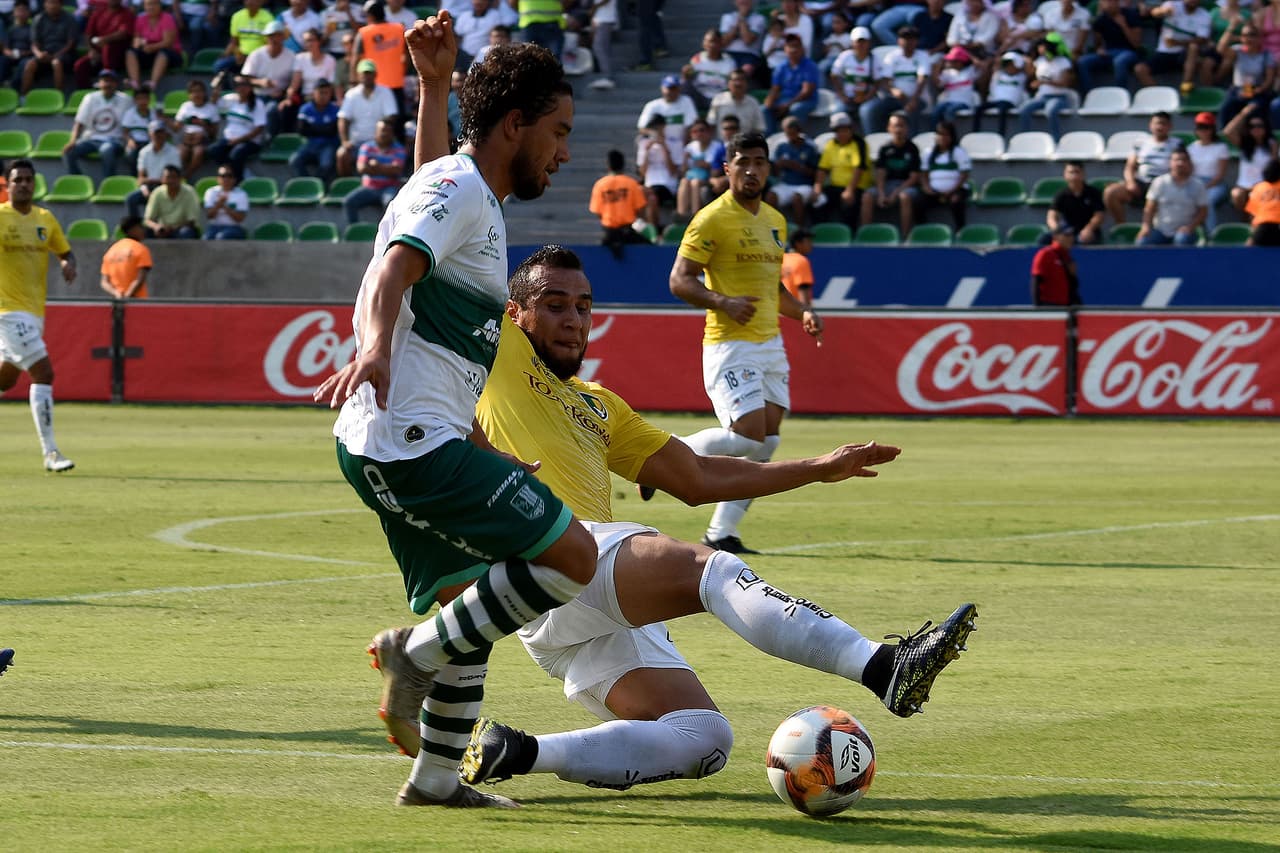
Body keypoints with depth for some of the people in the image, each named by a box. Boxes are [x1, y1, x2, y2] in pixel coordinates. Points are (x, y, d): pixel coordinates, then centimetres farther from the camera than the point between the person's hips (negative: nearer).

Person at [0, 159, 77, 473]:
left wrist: (68, 264, -2)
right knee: (43, 372, -16)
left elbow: (64, 251, 20)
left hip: (35, 311, 7)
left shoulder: (45, 219, 11)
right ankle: (49, 452, -15)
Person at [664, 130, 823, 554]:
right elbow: (680, 280, -11)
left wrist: (803, 312, 11)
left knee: (766, 443, 0)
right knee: (748, 435, -19)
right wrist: (723, 303, -26)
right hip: (730, 346, -8)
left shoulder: (774, 221, 17)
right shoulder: (712, 219, -8)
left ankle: (721, 531, 5)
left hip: (770, 344, 8)